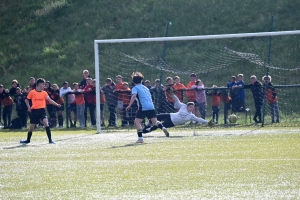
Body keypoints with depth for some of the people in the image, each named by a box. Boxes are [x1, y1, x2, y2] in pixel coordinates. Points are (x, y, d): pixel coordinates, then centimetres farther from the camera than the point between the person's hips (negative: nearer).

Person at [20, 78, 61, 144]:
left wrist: (56, 104, -18)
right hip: (34, 110, 0)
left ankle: (50, 140, -18)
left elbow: (49, 100, -3)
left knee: (45, 122, -22)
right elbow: (26, 100, 11)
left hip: (42, 110, 0)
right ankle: (28, 140, 31)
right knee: (31, 126, 7)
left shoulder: (44, 93, 6)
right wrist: (28, 106, -5)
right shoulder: (32, 92, 2)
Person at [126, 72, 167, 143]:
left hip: (143, 107, -6)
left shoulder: (135, 88, 3)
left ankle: (140, 138, -13)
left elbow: (134, 96, -14)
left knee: (137, 122, -2)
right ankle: (162, 127, -12)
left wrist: (129, 105, -18)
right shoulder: (145, 88, 24)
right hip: (151, 106, 6)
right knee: (155, 122, 16)